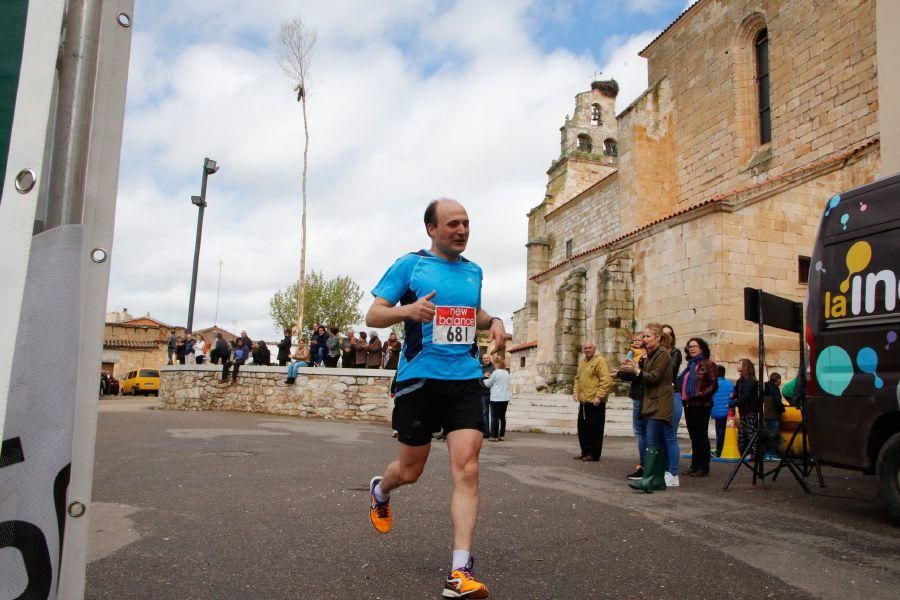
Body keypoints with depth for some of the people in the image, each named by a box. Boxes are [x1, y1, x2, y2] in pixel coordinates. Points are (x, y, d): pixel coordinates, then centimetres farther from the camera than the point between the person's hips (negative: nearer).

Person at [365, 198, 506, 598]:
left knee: (466, 470, -10)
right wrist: (408, 310, -24)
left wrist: (493, 321, 6)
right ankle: (380, 490, 47)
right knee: (410, 470, 11)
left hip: (466, 380, 3)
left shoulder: (473, 271, 12)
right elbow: (373, 316, -4)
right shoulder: (410, 265, -2)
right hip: (419, 380, -3)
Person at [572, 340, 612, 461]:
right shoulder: (582, 362, 16)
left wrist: (599, 396, -21)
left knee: (594, 429, -2)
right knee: (582, 427, 14)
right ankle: (585, 451, 25)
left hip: (595, 403, -8)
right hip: (583, 401, 8)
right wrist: (576, 391, 11)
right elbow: (577, 378, 26)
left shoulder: (600, 361, -10)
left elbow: (606, 381, -18)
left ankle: (594, 454, 7)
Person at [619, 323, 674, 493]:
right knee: (657, 443, 10)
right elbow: (646, 376, 17)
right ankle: (659, 479, 14)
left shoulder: (663, 355, -9)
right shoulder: (650, 355, 20)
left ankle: (648, 480, -20)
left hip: (660, 405, -10)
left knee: (651, 442, -16)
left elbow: (654, 378, -16)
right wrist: (636, 367, 2)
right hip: (652, 403, 10)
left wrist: (636, 371, -20)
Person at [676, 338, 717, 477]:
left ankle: (704, 468, 2)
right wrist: (683, 395, 9)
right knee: (693, 436, 12)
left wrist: (701, 395, -22)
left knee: (701, 436, -3)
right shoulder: (690, 365, 18)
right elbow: (681, 383, 23)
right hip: (689, 405, 8)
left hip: (702, 405, -8)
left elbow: (713, 385, -12)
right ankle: (695, 465, 19)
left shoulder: (708, 364, -5)